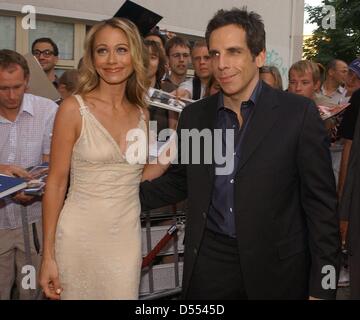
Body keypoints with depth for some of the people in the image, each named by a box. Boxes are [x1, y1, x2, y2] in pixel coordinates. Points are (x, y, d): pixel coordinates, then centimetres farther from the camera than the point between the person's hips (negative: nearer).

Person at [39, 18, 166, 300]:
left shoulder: (142, 114, 5)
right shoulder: (74, 109, -8)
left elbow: (141, 176, 10)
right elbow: (56, 183, -7)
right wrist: (48, 255, -8)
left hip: (127, 235, 4)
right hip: (81, 234, -4)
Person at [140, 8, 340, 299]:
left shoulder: (299, 113, -9)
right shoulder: (194, 116, 3)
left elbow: (321, 203, -8)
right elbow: (179, 182, 14)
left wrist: (321, 288, -10)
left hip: (275, 267, -3)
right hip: (208, 261, 3)